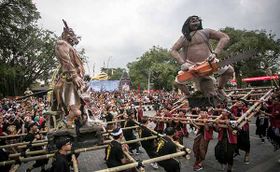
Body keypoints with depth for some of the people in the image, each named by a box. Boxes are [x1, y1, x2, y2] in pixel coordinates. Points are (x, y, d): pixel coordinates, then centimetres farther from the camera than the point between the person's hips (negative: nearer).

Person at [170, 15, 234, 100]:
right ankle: (188, 96, 22)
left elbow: (225, 37, -3)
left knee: (229, 70, -7)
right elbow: (173, 50, -5)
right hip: (192, 65, 0)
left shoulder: (206, 32, 4)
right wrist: (183, 63, -20)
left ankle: (220, 89, 17)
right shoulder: (183, 38, 3)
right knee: (178, 81, -6)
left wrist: (215, 53, -18)